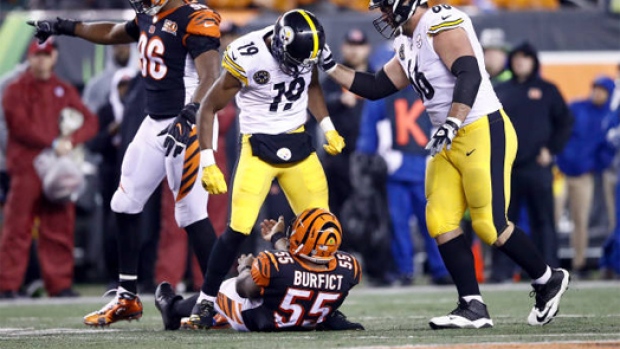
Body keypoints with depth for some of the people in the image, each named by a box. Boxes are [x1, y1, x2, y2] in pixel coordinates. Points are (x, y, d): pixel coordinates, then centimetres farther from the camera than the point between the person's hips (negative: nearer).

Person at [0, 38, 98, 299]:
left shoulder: (65, 91, 17)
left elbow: (90, 122, 8)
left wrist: (71, 141, -11)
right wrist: (53, 143, -14)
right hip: (26, 168, -4)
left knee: (60, 228, 1)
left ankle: (60, 284, 5)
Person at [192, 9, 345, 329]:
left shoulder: (305, 50, -7)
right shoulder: (246, 59, -23)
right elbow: (209, 109, -11)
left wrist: (328, 128, 7)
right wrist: (208, 164, -15)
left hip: (298, 145, 5)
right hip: (258, 147, -5)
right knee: (239, 228, -15)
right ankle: (206, 301, -2)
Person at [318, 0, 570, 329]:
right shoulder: (409, 46, 15)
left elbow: (469, 75, -25)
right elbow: (375, 88, 20)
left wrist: (451, 124, -33)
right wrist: (330, 67, 15)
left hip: (484, 134, -9)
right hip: (452, 143, 9)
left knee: (490, 225, -7)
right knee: (440, 222, 0)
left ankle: (548, 280, 12)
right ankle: (473, 307, 2)